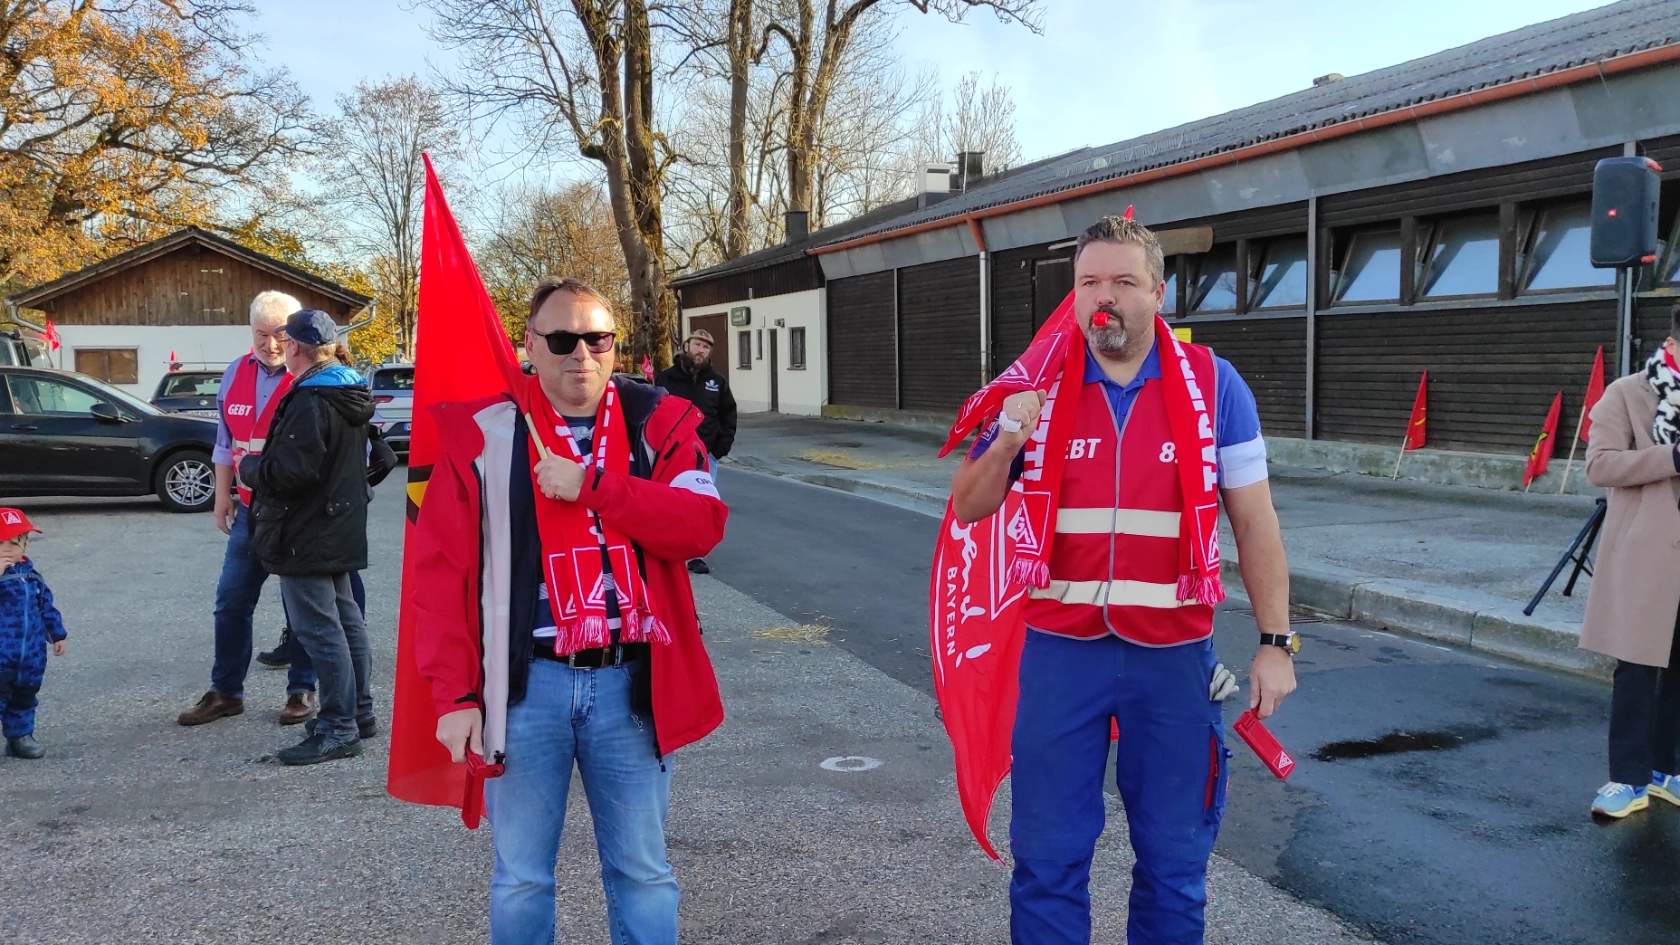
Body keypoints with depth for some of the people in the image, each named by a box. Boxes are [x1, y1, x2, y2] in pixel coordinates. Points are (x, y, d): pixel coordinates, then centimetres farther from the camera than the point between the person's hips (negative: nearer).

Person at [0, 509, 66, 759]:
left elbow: (46, 606, 16)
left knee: (25, 696, 17)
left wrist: (56, 634, 18)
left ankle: (20, 735, 29)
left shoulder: (31, 574, 7)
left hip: (31, 654, 6)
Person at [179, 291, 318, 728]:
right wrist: (223, 495, 15)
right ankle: (225, 691, 21)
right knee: (232, 601, 9)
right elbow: (226, 441, 17)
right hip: (250, 509, 6)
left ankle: (302, 691, 17)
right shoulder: (236, 375, 9)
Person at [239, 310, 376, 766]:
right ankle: (359, 712, 26)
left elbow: (290, 472, -25)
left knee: (319, 630, -5)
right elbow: (366, 459, 21)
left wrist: (249, 467, -8)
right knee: (345, 620, 17)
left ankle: (337, 729, -1)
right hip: (339, 532, 10)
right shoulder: (349, 396, 10)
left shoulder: (309, 402, -21)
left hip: (306, 537, -10)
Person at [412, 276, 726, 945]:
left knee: (642, 872, 13)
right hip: (526, 682, 0)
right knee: (520, 879, 13)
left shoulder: (659, 423, 2)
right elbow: (441, 572, -3)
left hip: (629, 681, 1)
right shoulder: (482, 432, -1)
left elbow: (703, 524, -14)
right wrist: (455, 694, -8)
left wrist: (590, 485, -19)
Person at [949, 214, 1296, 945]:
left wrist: (1275, 641, -2)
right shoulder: (1039, 387, 1)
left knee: (1174, 859, 13)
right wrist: (1006, 442, -14)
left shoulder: (1213, 384, -4)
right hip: (1060, 650, 1)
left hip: (1173, 655, -1)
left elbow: (1254, 519, 1)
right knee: (1047, 855, 9)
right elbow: (968, 508, 5)